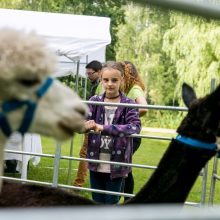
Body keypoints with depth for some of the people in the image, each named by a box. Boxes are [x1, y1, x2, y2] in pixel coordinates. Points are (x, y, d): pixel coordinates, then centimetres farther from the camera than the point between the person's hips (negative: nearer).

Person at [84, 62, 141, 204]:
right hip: (96, 163, 3)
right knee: (97, 203, 14)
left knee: (112, 203, 7)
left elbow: (135, 126, -23)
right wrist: (86, 125, -34)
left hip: (117, 164, -3)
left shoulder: (128, 105, -7)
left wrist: (105, 128, -32)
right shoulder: (94, 101, 2)